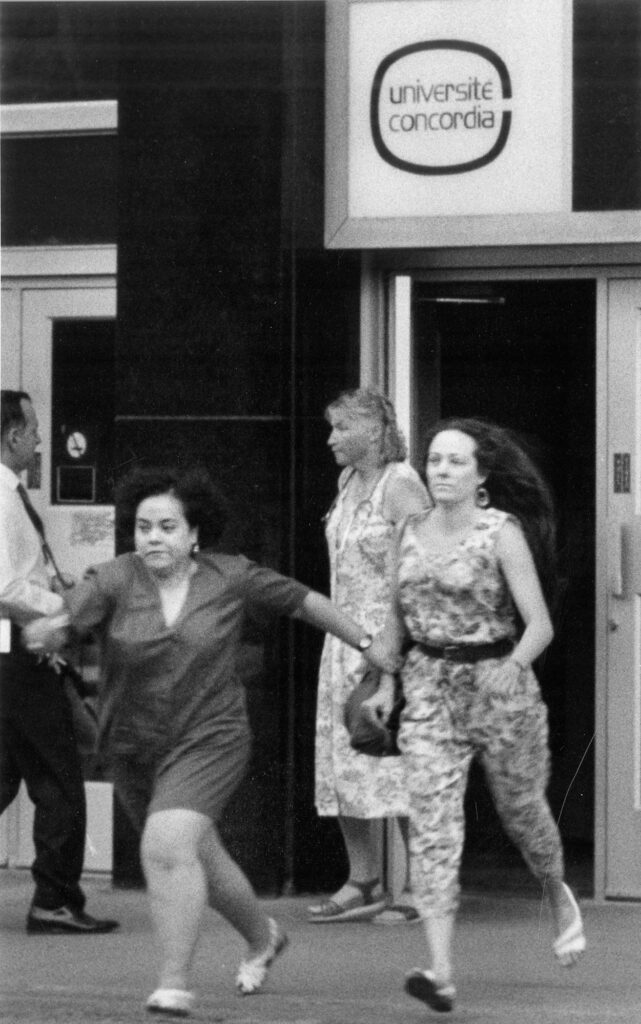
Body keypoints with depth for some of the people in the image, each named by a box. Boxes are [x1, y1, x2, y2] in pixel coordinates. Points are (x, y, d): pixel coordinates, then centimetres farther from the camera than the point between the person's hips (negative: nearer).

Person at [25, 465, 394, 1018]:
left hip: (208, 740, -3)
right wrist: (45, 630, -54)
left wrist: (366, 643, 5)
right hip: (134, 747, 3)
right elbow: (67, 614, -31)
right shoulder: (116, 579, -13)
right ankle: (263, 938, 47)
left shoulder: (229, 577, -10)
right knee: (199, 859, 21)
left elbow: (302, 600, 2)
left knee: (167, 847, -25)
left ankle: (175, 984, -20)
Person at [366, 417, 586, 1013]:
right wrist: (382, 681, 10)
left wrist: (513, 667, -32)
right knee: (432, 826, -11)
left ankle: (558, 897, 50)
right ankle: (441, 973, -19)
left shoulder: (503, 533, -10)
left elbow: (539, 625, -15)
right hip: (429, 690, 3)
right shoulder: (412, 532, 4)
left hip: (498, 683, -3)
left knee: (521, 810, 16)